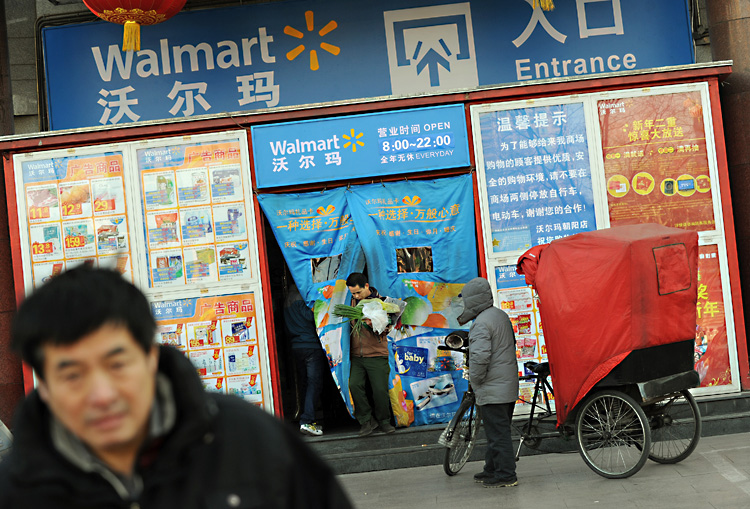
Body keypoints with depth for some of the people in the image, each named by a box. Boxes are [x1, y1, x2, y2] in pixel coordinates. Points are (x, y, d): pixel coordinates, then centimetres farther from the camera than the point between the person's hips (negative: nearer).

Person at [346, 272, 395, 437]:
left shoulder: (380, 302, -1)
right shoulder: (352, 301, 10)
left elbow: (385, 329, -4)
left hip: (377, 355, -3)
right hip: (356, 355, 3)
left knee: (380, 389, -5)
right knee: (354, 385, -12)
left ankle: (383, 421, 16)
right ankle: (367, 421, -1)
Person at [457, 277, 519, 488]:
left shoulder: (481, 324, -19)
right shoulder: (501, 315, 12)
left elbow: (480, 356, -28)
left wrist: (475, 379, -13)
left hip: (492, 389, -10)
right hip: (508, 385, 10)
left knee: (497, 432, -3)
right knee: (499, 430, 17)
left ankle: (505, 475, 1)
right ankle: (492, 470, 27)